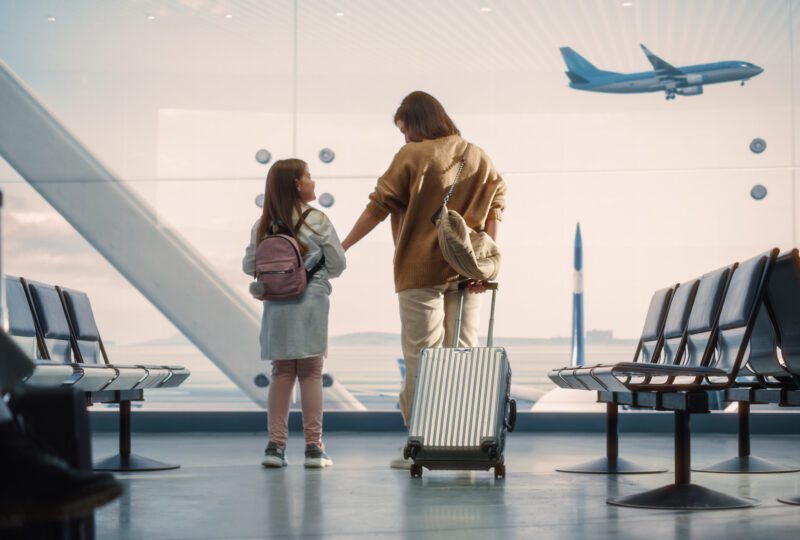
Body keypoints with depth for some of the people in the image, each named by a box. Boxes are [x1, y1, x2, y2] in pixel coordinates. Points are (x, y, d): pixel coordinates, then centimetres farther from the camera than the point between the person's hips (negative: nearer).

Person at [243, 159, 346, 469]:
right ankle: (313, 446, 5)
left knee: (281, 373, 10)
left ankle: (275, 445, 8)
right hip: (310, 302, -3)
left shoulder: (263, 226, 1)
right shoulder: (318, 222, -7)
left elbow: (249, 266, 3)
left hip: (277, 306, 3)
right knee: (311, 373, 4)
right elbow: (337, 264, -3)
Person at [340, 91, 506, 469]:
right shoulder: (478, 157, 10)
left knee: (421, 357, -1)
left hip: (422, 271, -4)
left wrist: (342, 247, 0)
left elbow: (379, 206, -6)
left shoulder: (413, 156, -4)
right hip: (466, 272, 4)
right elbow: (495, 205, 3)